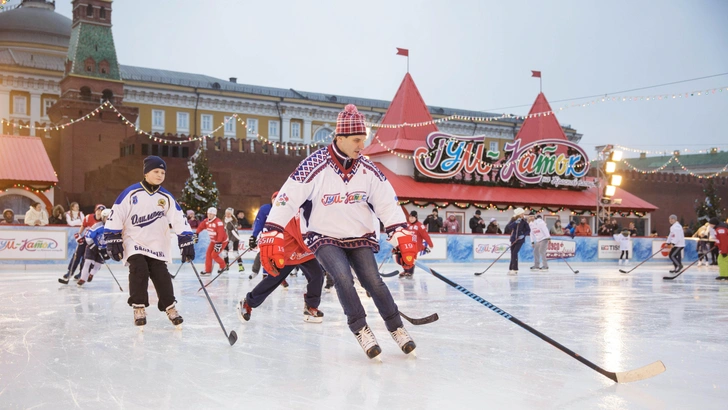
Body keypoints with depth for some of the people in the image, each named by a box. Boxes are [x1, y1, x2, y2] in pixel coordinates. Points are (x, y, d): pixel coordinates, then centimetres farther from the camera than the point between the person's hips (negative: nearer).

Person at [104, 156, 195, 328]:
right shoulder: (131, 193, -9)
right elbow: (115, 216, -8)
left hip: (157, 245, 3)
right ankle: (139, 308, -5)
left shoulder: (166, 197, -1)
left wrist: (187, 242, -9)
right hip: (134, 242, -3)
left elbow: (179, 220, -2)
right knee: (139, 272, -18)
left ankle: (170, 307, 14)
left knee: (161, 276, -1)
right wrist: (113, 241, -11)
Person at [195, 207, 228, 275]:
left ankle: (223, 266, 13)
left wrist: (218, 243, -34)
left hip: (222, 241, -8)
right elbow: (201, 226, 10)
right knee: (208, 254, 2)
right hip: (213, 240, 8)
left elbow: (221, 233, -32)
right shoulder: (206, 221, -4)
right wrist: (196, 233, 0)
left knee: (214, 255, -10)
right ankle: (208, 270, 10)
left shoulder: (218, 222, -29)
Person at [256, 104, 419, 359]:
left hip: (359, 236, 3)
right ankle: (360, 329, -7)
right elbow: (286, 199, -18)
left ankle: (396, 328, 11)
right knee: (343, 277, -24)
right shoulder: (314, 166, -19)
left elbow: (387, 202, -2)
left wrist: (402, 236, -11)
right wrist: (272, 237, -23)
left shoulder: (368, 170, -6)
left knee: (373, 282, -8)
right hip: (324, 237, -3)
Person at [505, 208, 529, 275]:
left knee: (514, 253, -15)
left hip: (520, 239, -3)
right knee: (512, 253, 6)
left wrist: (524, 235, -17)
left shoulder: (524, 221, -6)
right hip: (513, 239, 3)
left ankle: (514, 269, -13)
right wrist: (515, 223, -29)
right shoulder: (513, 220, -4)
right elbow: (507, 227, -18)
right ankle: (511, 269, 18)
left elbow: (528, 230, 0)